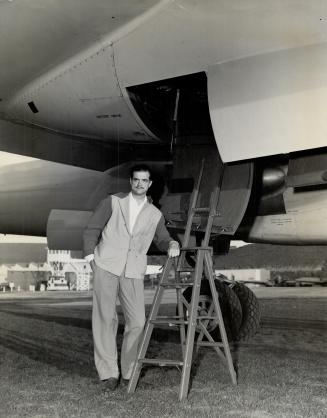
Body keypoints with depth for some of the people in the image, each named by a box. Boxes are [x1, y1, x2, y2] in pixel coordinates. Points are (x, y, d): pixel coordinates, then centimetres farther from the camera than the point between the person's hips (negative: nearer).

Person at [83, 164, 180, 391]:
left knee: (137, 322, -4)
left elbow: (162, 240, 17)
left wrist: (172, 244, -6)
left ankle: (129, 372, 12)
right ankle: (109, 372, 3)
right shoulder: (113, 202, 6)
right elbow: (92, 229, 7)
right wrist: (91, 257, -3)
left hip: (133, 273, 2)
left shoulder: (155, 215, 13)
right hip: (106, 268, -2)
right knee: (106, 319, -5)